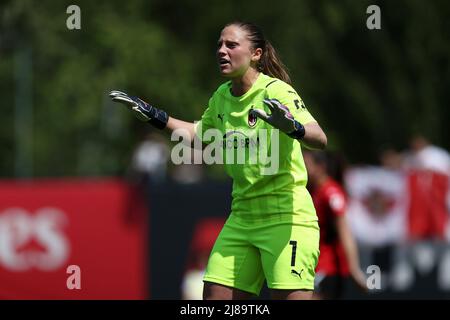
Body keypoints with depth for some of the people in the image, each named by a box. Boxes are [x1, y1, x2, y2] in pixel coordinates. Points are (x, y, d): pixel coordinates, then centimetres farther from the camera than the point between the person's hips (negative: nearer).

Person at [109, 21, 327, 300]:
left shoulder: (276, 92, -14)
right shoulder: (221, 97, 8)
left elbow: (320, 140, -27)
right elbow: (201, 134, 27)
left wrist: (293, 127, -47)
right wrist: (154, 116, 21)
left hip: (286, 217, -7)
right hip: (242, 217, 7)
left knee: (290, 298, -16)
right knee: (215, 297, 1)